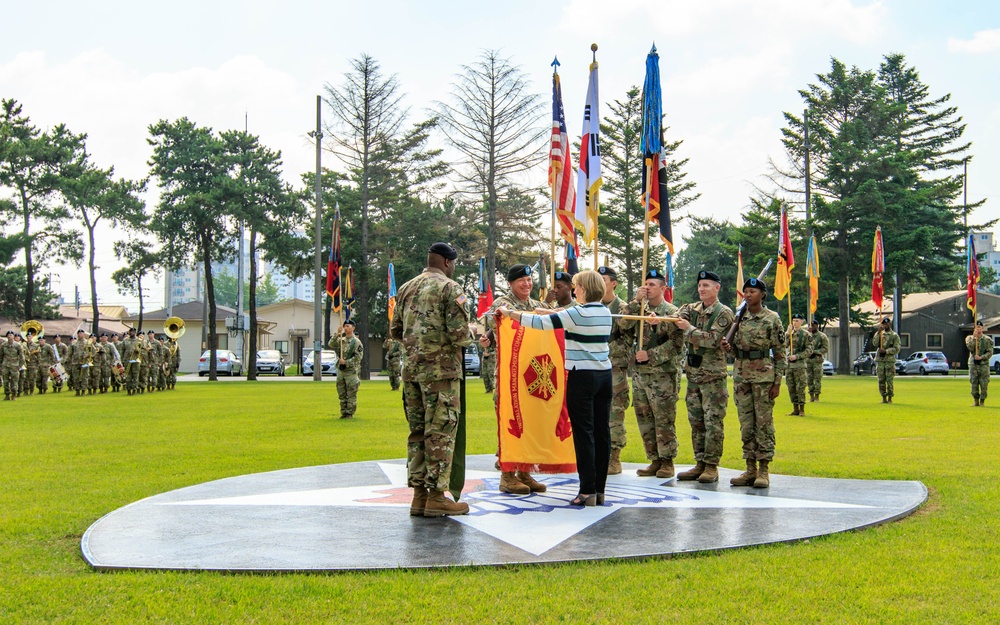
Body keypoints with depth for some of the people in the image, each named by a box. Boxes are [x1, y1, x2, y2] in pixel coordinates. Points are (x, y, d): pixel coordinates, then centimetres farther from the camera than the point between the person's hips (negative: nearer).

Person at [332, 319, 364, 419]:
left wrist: (346, 362, -17)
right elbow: (331, 345, -2)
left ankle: (350, 413, 1)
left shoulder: (356, 342, -5)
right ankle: (343, 412, 16)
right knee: (342, 394, 9)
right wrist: (337, 334, -12)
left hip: (351, 371, -6)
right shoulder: (341, 340, 12)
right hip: (340, 370, 6)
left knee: (351, 394, -3)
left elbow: (358, 357, -11)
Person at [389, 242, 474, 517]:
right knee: (440, 432, -3)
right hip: (441, 369, -7)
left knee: (417, 431, 11)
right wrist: (470, 338, 5)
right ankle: (436, 496, -2)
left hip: (411, 368, 7)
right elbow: (459, 333, -15)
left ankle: (419, 494, 13)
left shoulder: (406, 288, 13)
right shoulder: (449, 288, -8)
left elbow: (395, 332, 16)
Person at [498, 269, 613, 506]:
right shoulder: (605, 313, 10)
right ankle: (600, 490, 11)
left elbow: (540, 323, -12)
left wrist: (509, 313, -1)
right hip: (604, 374, 7)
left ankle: (588, 491, -4)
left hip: (582, 376, -7)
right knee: (602, 431, 7)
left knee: (584, 433, -4)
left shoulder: (577, 314, -12)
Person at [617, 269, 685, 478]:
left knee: (664, 420, -4)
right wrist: (636, 302, -11)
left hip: (662, 374, -6)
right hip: (639, 373, 6)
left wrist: (651, 355, -16)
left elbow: (676, 343, -11)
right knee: (644, 420, 8)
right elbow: (624, 325, -4)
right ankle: (654, 460, 16)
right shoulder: (640, 310, 13)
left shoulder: (672, 312, -3)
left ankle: (667, 462, 3)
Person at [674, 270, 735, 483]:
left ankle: (712, 466, 0)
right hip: (693, 373, 6)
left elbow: (713, 340, -17)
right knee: (696, 421, 9)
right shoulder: (692, 309, 12)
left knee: (713, 422, -4)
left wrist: (689, 329, -14)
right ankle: (700, 463, 17)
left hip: (714, 375, -6)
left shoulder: (724, 313, -6)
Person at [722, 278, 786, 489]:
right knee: (746, 423, 6)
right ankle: (750, 469, 12)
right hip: (741, 374, 5)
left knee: (764, 422, -3)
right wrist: (728, 347, -6)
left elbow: (780, 353, -3)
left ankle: (764, 470, 2)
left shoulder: (772, 319, -3)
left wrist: (777, 382, -9)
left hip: (763, 375, -5)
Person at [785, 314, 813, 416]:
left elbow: (809, 351, -6)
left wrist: (796, 356, -14)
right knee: (791, 388, 7)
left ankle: (802, 410, 0)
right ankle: (795, 409, 14)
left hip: (800, 364, -5)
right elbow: (784, 345, -2)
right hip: (789, 364, 5)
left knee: (800, 387, -5)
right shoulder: (789, 333, 12)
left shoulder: (805, 334, -2)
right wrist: (788, 334, -12)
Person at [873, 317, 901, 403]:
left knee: (889, 380, -5)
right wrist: (878, 332, -9)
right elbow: (874, 343, -3)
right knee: (881, 380, 2)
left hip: (890, 361, -4)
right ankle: (884, 398, 9)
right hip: (880, 360, 4)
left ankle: (890, 398, 1)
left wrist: (886, 351, -15)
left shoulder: (895, 336, 3)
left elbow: (896, 349, -5)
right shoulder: (879, 334, 15)